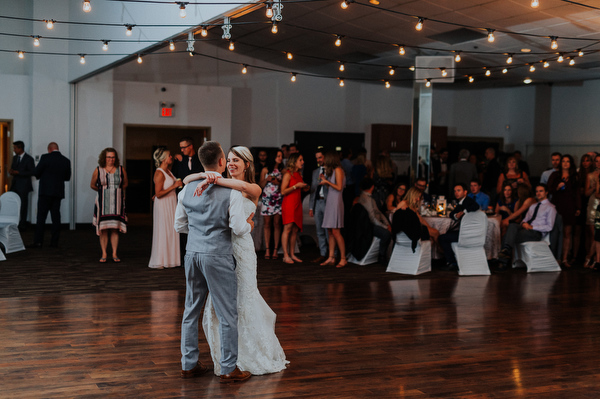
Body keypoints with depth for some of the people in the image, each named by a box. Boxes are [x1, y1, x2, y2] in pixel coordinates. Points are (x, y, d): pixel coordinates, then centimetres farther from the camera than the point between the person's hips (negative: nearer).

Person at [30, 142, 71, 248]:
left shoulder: (45, 157, -8)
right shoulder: (66, 161, 6)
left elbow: (36, 173, -6)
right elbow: (67, 177, 13)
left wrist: (40, 176, 15)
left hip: (46, 191, -4)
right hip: (58, 192, 5)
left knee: (41, 216, -3)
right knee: (56, 217, 8)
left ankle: (38, 241, -6)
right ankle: (54, 241, 9)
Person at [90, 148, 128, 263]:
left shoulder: (121, 169, 4)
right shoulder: (98, 170, 1)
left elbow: (125, 183, 18)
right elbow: (92, 185, 13)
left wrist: (117, 190, 10)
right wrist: (103, 190, 13)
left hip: (117, 203, 1)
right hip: (103, 203, -1)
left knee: (115, 229, 1)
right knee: (103, 229, -1)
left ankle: (114, 254, 7)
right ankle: (104, 254, 6)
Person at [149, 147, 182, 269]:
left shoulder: (168, 171, 12)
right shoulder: (159, 173, -16)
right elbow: (158, 194, -21)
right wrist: (174, 186, -20)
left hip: (171, 204, 9)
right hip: (163, 206, -9)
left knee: (170, 232, 9)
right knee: (162, 232, -4)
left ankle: (168, 259, 14)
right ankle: (160, 261, 3)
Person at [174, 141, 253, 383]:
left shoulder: (187, 188, 5)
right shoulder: (231, 191, -13)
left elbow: (179, 225, 11)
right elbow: (239, 229, -15)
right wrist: (249, 225, 6)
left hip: (193, 253, 6)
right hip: (218, 256, -6)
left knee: (191, 310, 15)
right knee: (227, 314, 4)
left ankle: (188, 364, 24)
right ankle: (228, 369, 10)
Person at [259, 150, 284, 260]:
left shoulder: (282, 171, 9)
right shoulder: (265, 170, 8)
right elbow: (261, 185, 10)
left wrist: (278, 183, -10)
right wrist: (267, 180, -8)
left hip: (278, 199, 0)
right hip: (267, 199, 0)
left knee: (277, 224, -2)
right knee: (267, 224, -1)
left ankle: (275, 250, 1)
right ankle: (267, 250, 1)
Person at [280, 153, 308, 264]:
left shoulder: (299, 175, 16)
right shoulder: (288, 174, -7)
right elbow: (283, 191, -12)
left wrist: (304, 187, 7)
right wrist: (296, 186, -16)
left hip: (297, 204, 8)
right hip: (288, 204, -8)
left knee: (295, 230, 5)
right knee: (288, 228, -11)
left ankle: (292, 254, 9)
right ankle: (286, 256, -11)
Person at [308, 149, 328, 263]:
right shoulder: (315, 172, 19)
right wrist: (311, 207, 15)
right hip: (317, 202, 6)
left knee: (329, 230, -7)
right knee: (319, 231, 7)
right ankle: (323, 254, 12)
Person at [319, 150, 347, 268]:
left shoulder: (338, 170, -7)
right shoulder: (331, 171, 20)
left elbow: (339, 187, -14)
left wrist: (327, 182, -6)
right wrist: (324, 180, 16)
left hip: (336, 203, -9)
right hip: (329, 202, 9)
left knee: (335, 231, -11)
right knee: (330, 232, 5)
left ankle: (343, 259, -7)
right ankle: (331, 258, 6)